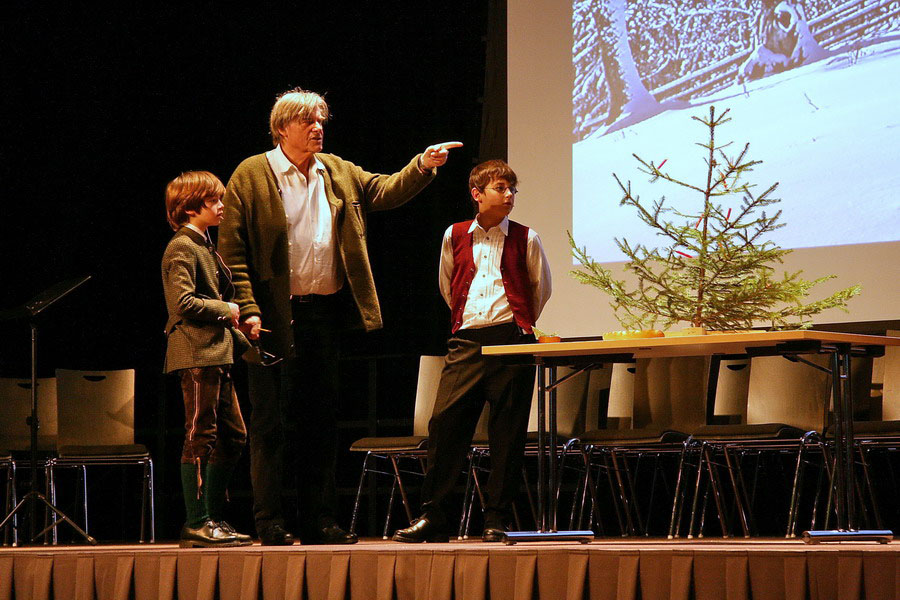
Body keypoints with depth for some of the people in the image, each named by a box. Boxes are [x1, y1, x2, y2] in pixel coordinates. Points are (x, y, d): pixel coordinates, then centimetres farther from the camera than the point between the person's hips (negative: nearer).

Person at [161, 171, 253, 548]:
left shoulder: (204, 247, 21)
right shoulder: (181, 248, -9)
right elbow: (183, 302, -20)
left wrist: (243, 341, 17)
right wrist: (226, 311, -10)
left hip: (216, 353, 10)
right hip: (195, 352, -10)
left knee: (233, 436, 11)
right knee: (200, 435, -9)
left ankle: (214, 519, 17)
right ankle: (196, 524, -6)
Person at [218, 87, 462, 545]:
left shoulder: (339, 173, 14)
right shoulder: (251, 176, -3)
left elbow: (386, 191, 11)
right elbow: (232, 251, -7)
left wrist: (423, 166, -7)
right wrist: (248, 310, -16)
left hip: (324, 312, 6)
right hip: (275, 316, -5)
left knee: (320, 420, 8)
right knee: (269, 421, -1)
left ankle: (319, 521, 14)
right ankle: (269, 522, 3)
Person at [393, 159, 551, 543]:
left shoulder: (524, 239, 6)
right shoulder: (455, 236, 11)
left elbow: (541, 289, 17)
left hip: (510, 338, -1)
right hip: (466, 341, 2)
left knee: (507, 432, -2)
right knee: (445, 421, -6)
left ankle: (497, 520, 4)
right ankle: (431, 517, -1)